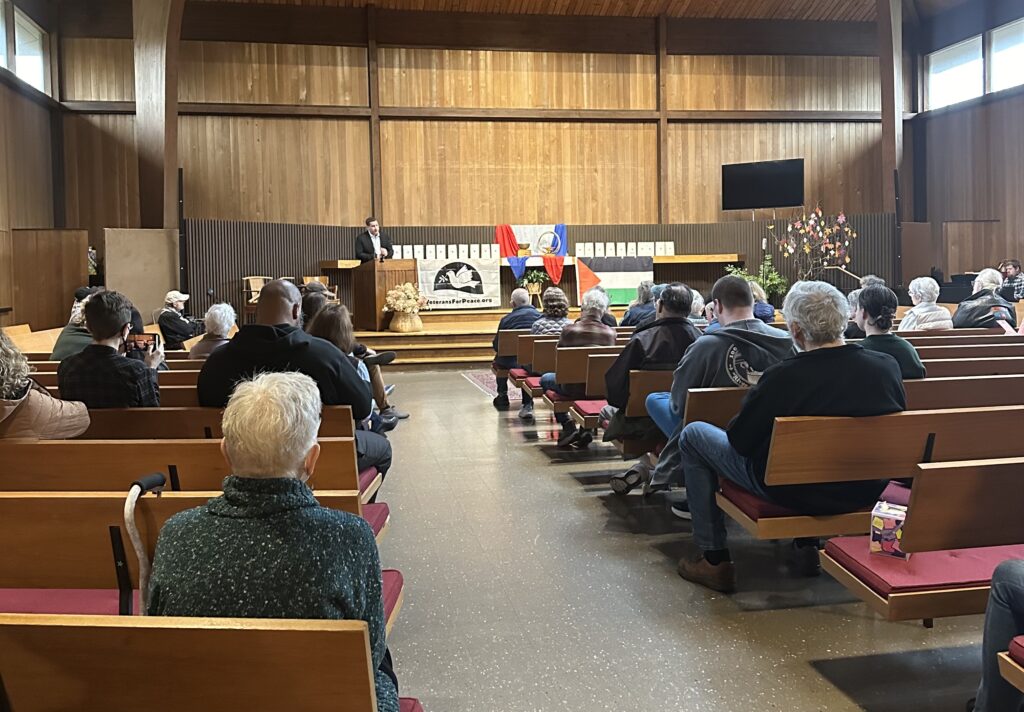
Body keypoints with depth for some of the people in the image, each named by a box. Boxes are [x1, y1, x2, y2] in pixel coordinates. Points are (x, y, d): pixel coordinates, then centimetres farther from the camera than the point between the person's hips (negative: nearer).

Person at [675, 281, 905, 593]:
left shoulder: (783, 377, -27)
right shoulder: (887, 365, -13)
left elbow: (739, 440, -15)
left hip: (796, 493, -5)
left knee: (692, 435, 10)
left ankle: (715, 561, 14)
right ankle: (809, 542, 38)